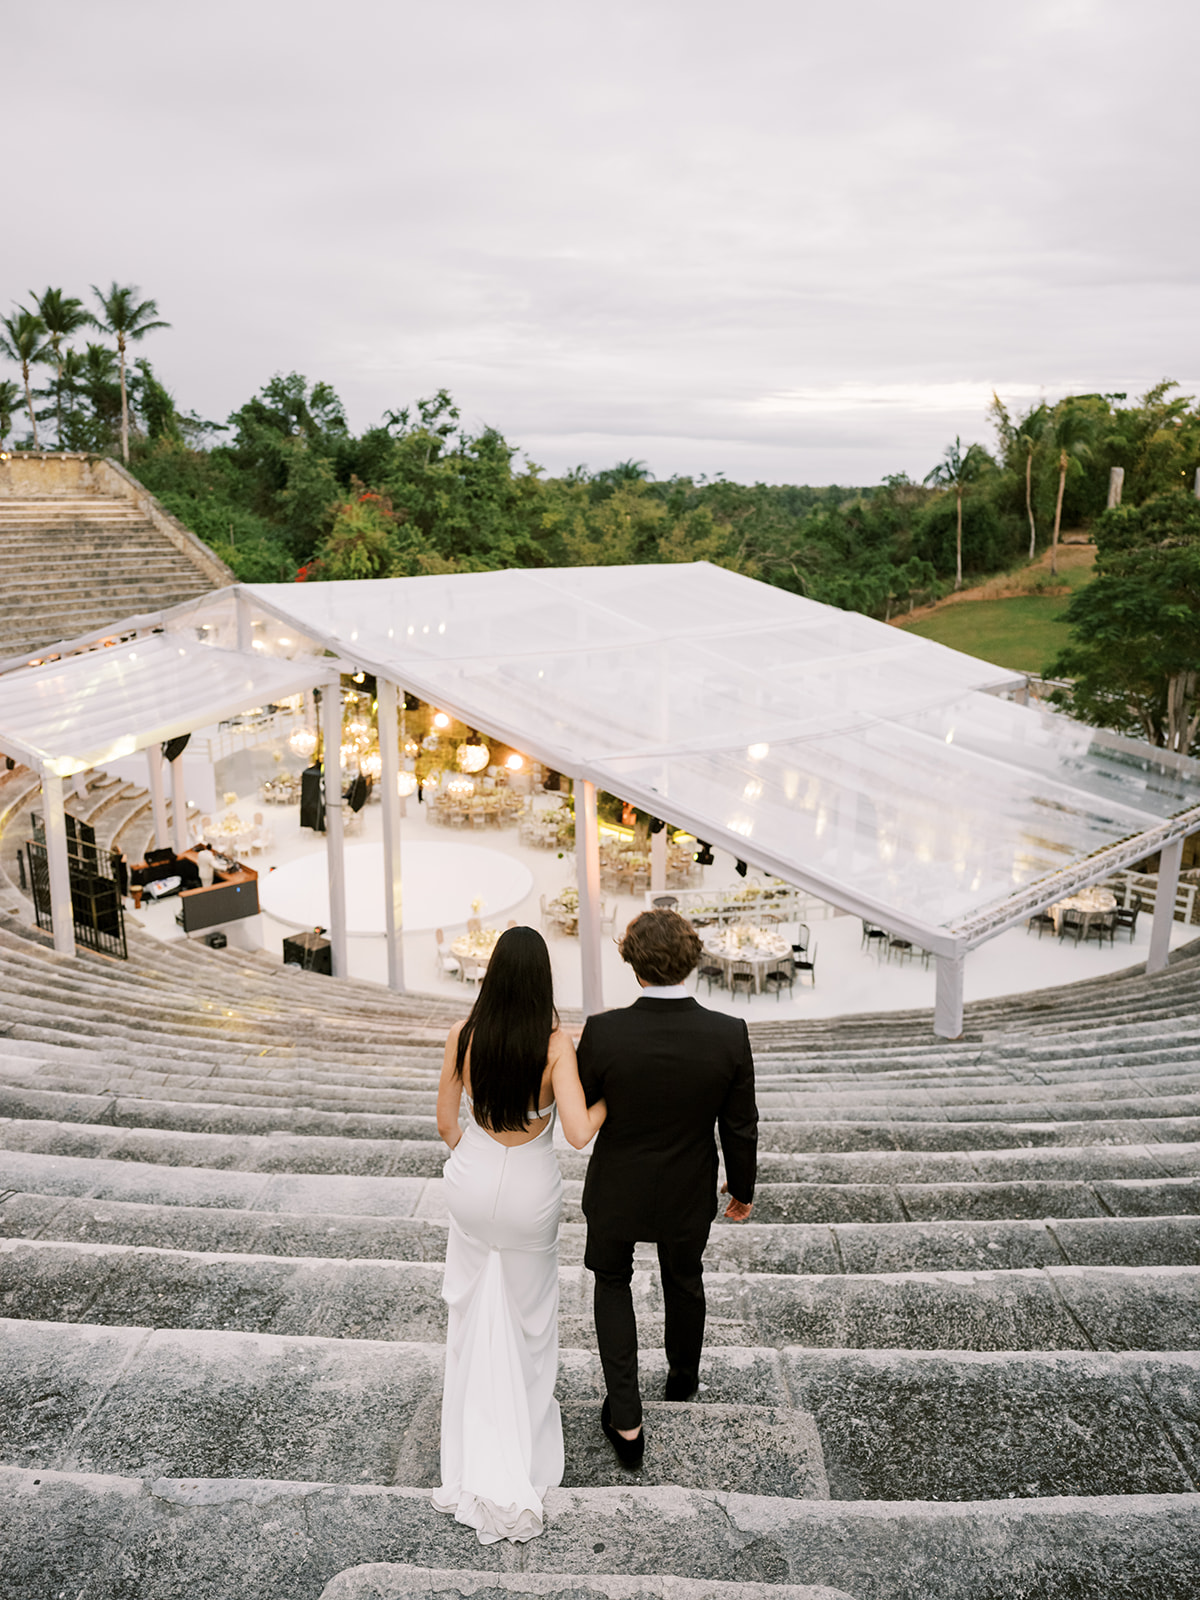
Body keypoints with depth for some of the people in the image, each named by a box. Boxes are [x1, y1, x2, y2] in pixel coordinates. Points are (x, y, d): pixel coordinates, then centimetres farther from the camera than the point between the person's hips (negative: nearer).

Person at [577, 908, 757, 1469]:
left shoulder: (603, 1032, -28)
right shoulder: (729, 1035, -23)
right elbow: (740, 1128, -11)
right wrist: (742, 1187, 7)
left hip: (617, 1190, -1)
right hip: (688, 1196, 2)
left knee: (612, 1280, 25)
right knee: (684, 1280, 30)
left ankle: (626, 1419, 21)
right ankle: (682, 1377, 54)